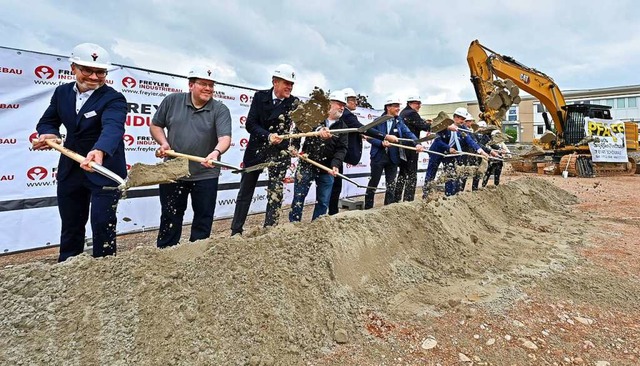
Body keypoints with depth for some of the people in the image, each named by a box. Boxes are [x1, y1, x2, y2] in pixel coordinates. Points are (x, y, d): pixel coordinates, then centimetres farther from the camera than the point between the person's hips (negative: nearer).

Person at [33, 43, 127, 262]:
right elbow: (48, 121, 14)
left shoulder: (114, 99, -16)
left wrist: (99, 151, -54)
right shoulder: (62, 92, 4)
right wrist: (48, 134, -10)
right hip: (69, 171, 6)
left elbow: (112, 128, -34)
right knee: (70, 226, 17)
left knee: (103, 226, -2)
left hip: (105, 172, -6)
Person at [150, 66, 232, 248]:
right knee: (170, 218, 15)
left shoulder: (220, 110, -6)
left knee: (203, 219, 10)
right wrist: (163, 143, -6)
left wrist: (216, 152, -40)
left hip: (205, 175, -1)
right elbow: (155, 125, 11)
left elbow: (225, 137, -20)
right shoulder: (172, 101, 1)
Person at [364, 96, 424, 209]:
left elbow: (408, 133, -7)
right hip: (378, 157, -3)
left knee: (391, 185, 9)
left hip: (393, 158, 3)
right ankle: (367, 207, 17)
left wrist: (417, 143, -24)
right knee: (373, 183, 6)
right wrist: (381, 143, -24)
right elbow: (370, 136, -9)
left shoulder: (399, 122, 6)